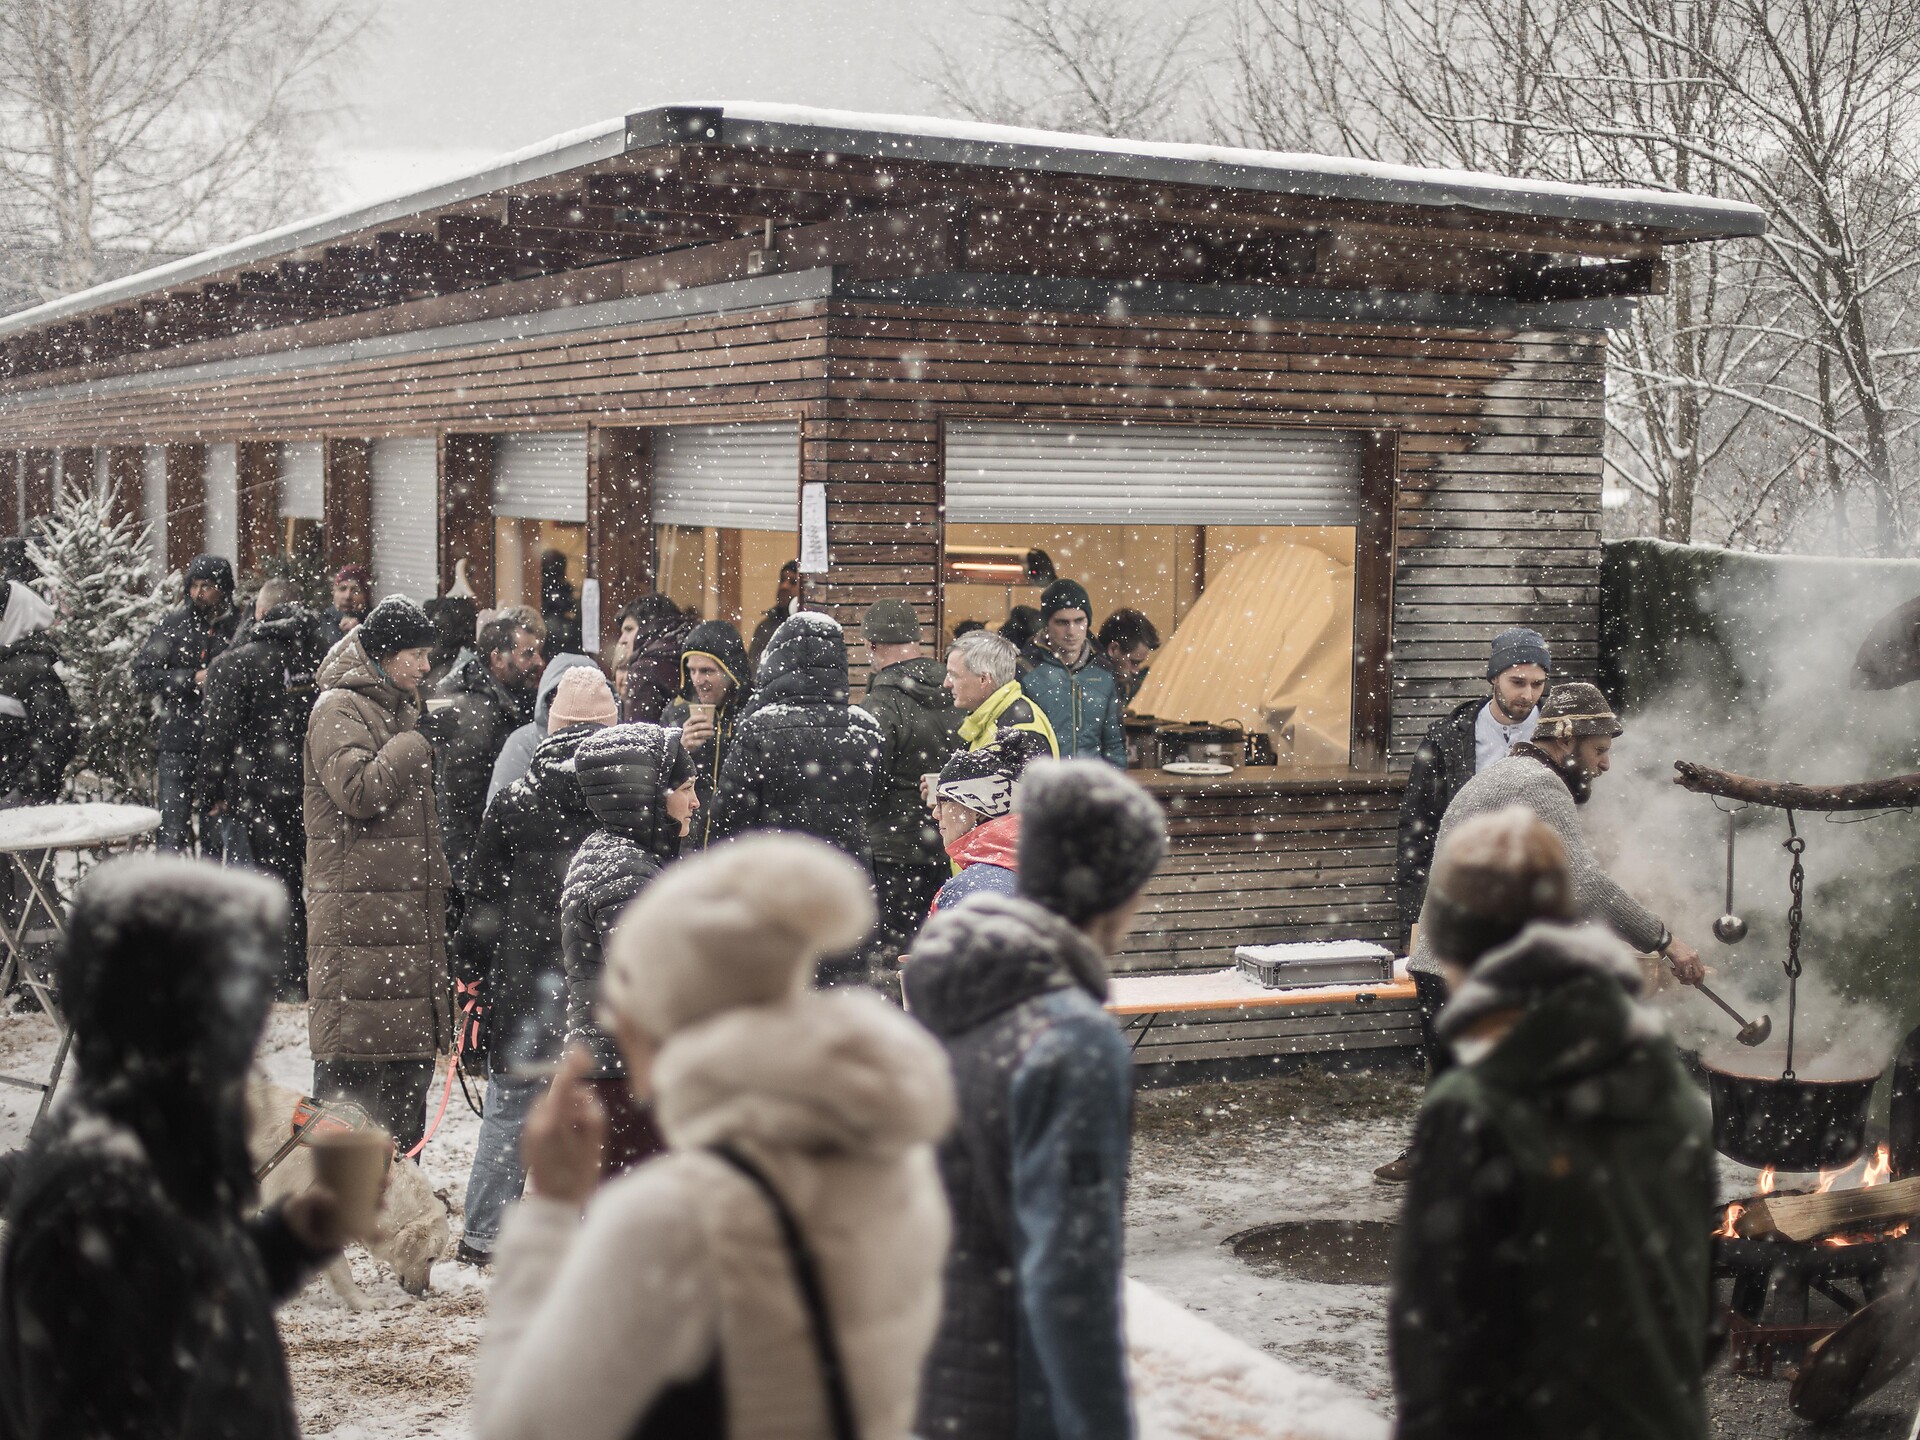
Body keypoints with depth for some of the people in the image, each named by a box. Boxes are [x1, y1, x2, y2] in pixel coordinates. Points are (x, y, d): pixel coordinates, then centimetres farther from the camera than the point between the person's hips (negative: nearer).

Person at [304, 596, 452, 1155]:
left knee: (413, 1047, 13)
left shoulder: (399, 708, 20)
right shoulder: (338, 709, -8)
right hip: (357, 909, -9)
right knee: (354, 1054, -8)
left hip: (411, 909, 9)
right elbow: (358, 790, -24)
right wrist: (411, 748, -12)